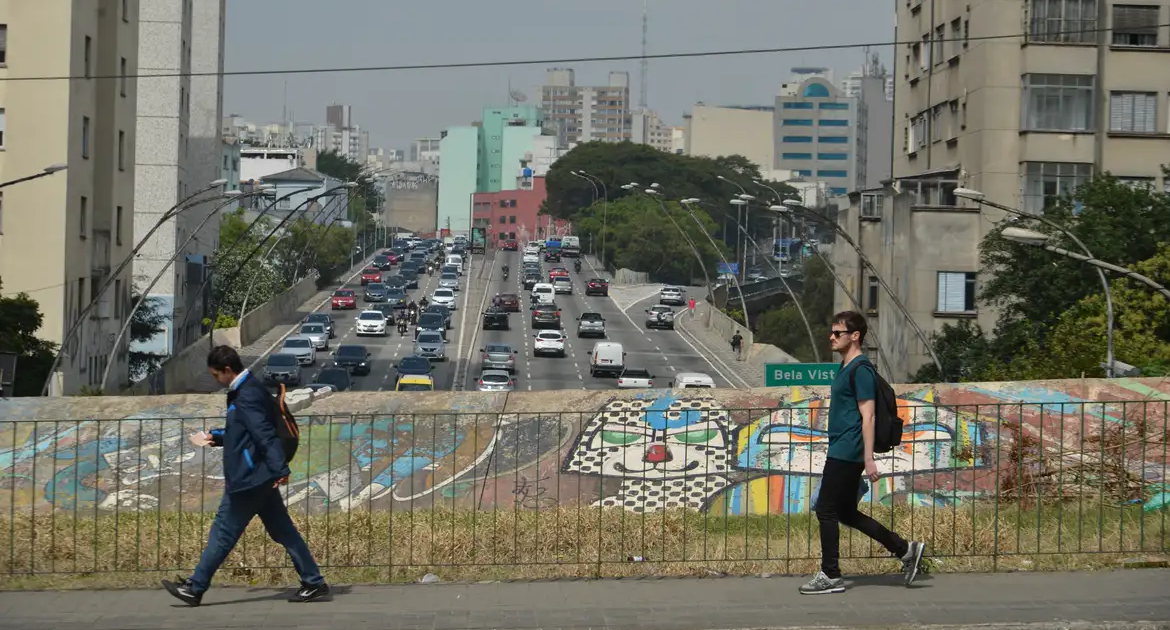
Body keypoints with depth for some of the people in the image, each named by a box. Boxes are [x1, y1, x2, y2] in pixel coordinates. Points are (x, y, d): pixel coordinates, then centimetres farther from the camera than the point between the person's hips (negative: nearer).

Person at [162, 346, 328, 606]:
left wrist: (280, 469, -31)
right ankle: (313, 582, 10)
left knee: (223, 532, -1)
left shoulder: (247, 395, -18)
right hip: (259, 477, 10)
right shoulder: (246, 390, 14)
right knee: (282, 530, 10)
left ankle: (195, 588, 8)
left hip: (249, 477, -10)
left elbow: (265, 434, -26)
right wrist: (214, 438, 20)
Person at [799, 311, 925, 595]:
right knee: (846, 512, 13)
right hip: (840, 452, 10)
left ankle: (830, 576, 3)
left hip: (846, 454, -10)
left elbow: (867, 416, -18)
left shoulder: (861, 369, -14)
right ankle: (906, 550, 17)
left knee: (826, 510, -4)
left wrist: (869, 459, -21)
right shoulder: (845, 368, 17)